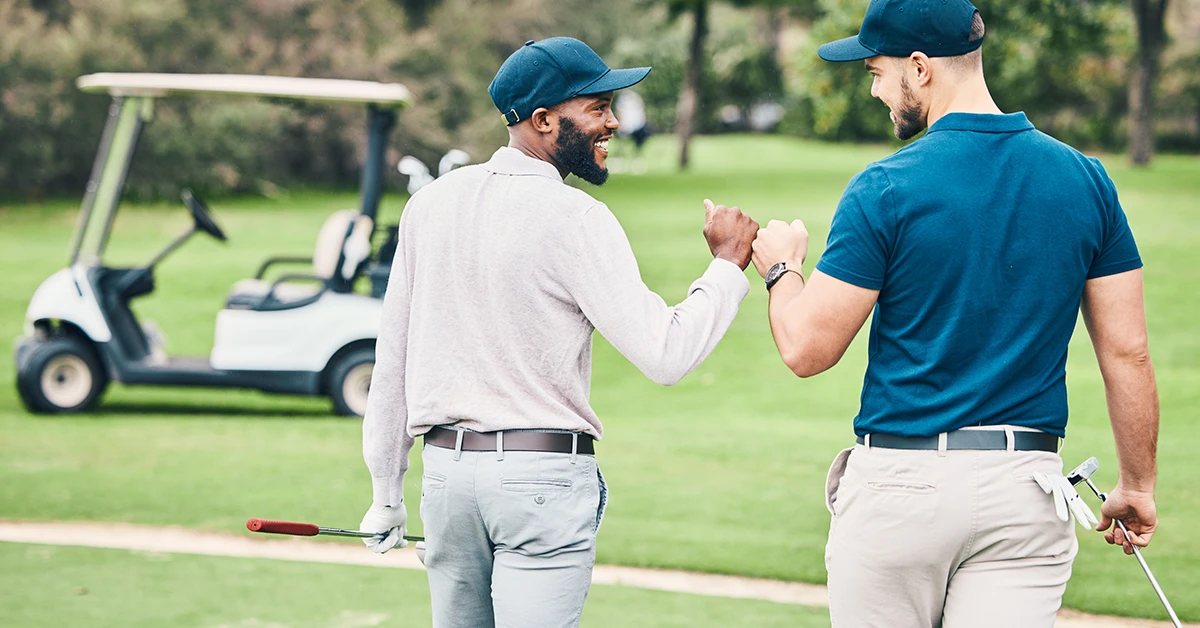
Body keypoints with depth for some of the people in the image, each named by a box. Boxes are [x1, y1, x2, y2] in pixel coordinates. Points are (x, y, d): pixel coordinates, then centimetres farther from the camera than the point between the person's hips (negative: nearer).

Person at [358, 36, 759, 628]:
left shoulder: (430, 203, 8)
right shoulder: (575, 219, -12)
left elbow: (391, 358, 12)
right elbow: (664, 355, -16)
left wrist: (385, 492, 18)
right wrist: (728, 262, -2)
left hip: (446, 468, 6)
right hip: (544, 476, -6)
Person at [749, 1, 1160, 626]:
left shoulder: (885, 189, -10)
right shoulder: (1086, 181, 3)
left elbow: (806, 349, -7)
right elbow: (1127, 352, 4)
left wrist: (782, 265, 13)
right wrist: (1137, 485, 15)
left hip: (898, 485, -3)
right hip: (1026, 492, 3)